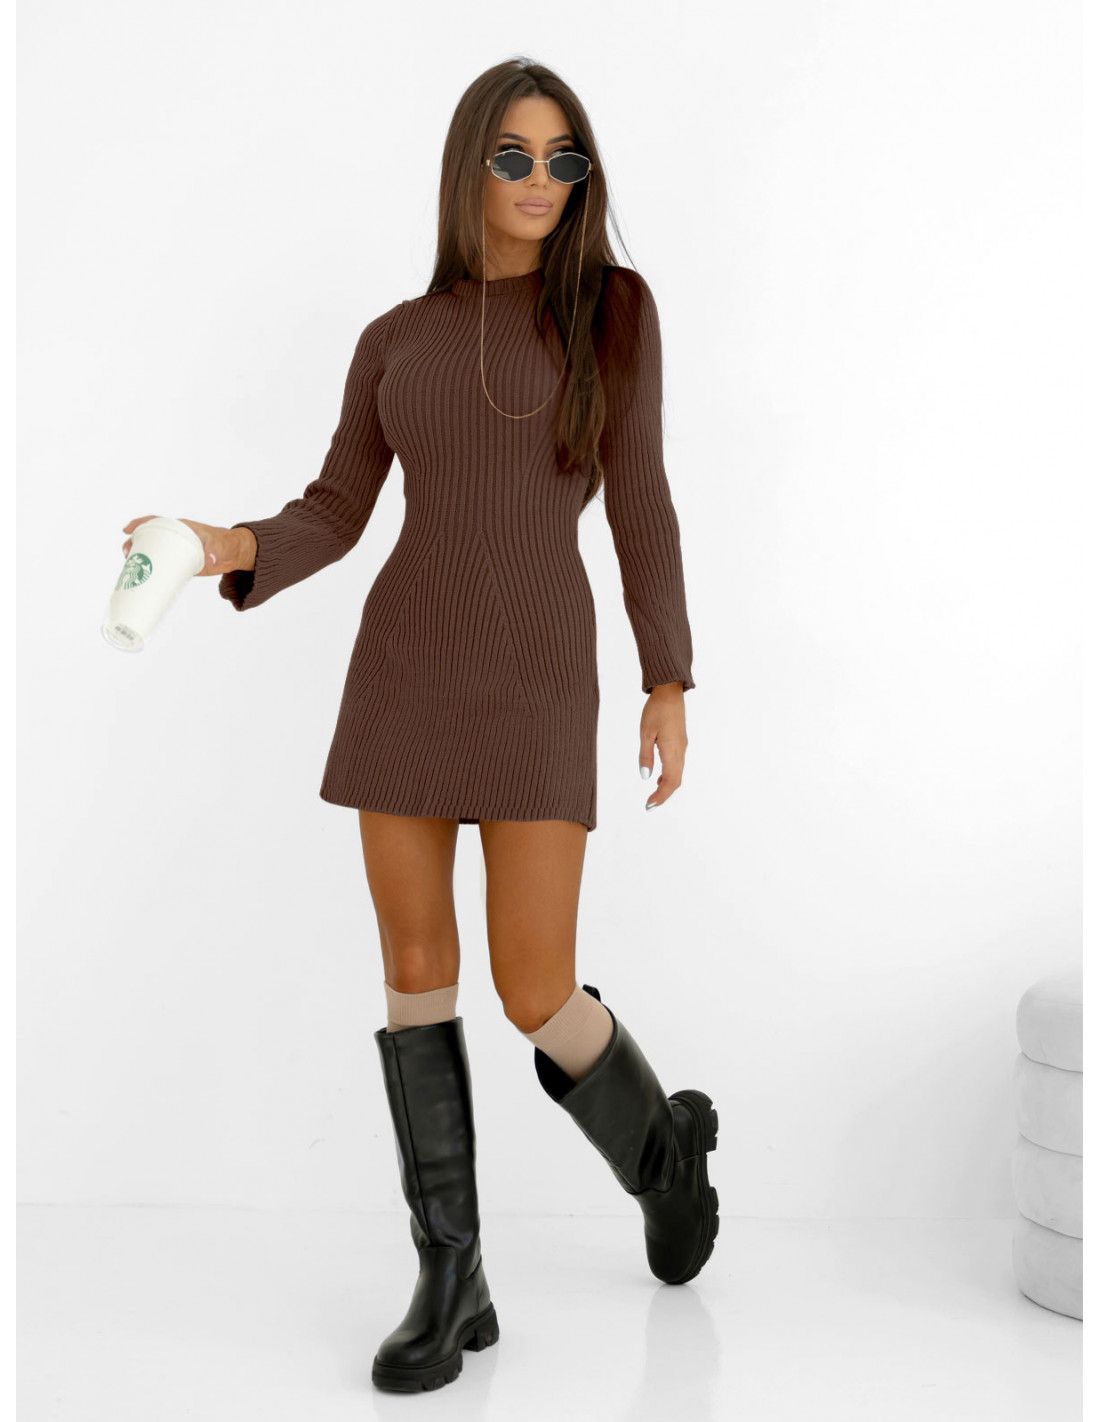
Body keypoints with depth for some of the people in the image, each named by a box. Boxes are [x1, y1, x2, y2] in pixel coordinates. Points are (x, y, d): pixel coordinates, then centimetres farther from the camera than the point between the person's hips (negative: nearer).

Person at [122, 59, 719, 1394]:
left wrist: (670, 685, -3)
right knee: (415, 970, 0)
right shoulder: (397, 340, 9)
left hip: (537, 681, -3)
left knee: (535, 997, -6)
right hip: (408, 668, 3)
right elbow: (332, 520, 7)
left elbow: (638, 504, 1)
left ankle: (663, 1139, 27)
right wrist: (227, 551, -15)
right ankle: (451, 1281, 10)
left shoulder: (614, 304, 2)